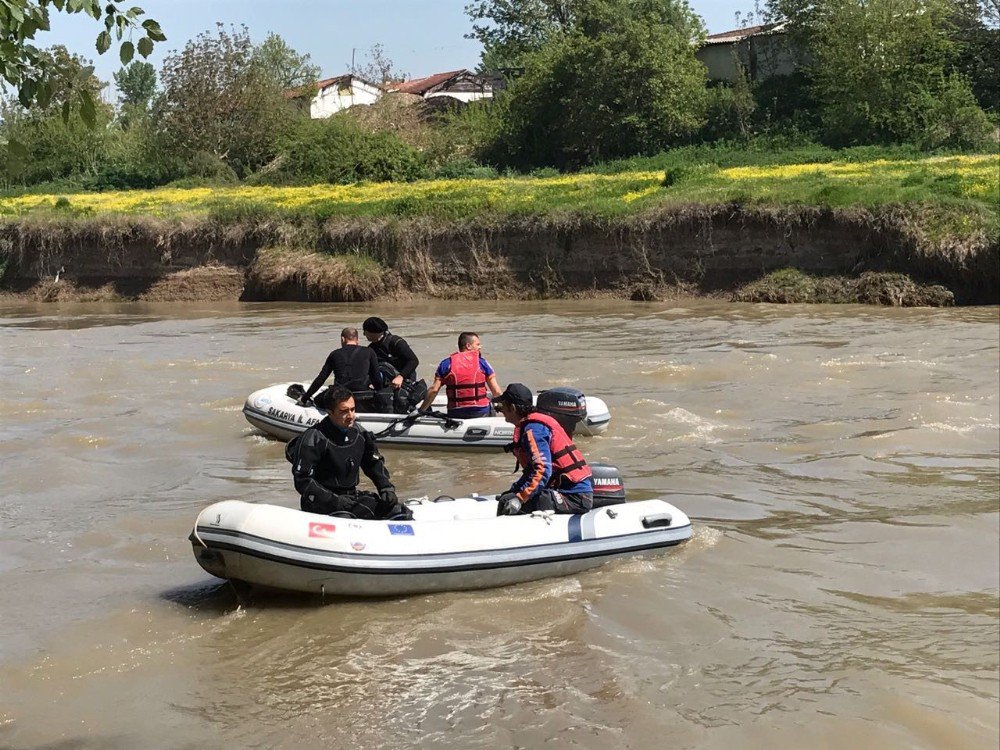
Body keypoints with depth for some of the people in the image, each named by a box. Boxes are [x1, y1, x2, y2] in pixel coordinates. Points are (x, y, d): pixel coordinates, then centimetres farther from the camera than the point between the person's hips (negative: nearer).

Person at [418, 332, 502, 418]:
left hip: (455, 414, 1)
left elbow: (433, 390, -2)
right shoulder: (481, 362, 3)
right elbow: (496, 391, 1)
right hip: (481, 413, -1)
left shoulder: (446, 363, 5)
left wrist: (420, 410, 7)